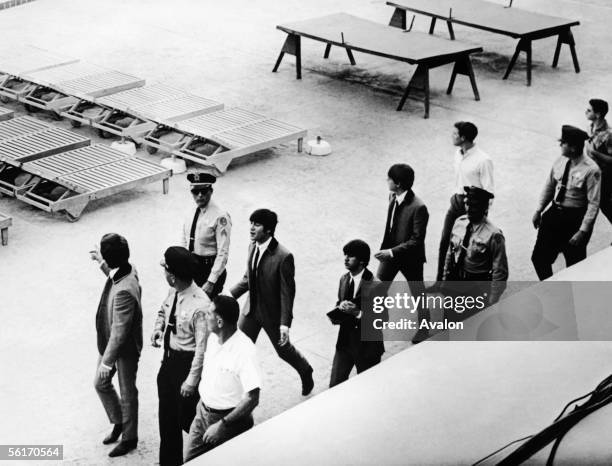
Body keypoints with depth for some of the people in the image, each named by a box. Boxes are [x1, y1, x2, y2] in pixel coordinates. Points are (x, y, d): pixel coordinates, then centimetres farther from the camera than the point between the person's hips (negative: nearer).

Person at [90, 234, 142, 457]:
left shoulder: (124, 292, -38)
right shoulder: (126, 270, -11)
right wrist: (101, 263, 22)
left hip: (125, 349, -9)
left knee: (127, 393, 13)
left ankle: (129, 437, 33)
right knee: (101, 384, 23)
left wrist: (107, 362, -24)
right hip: (109, 342, 9)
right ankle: (119, 422, 44)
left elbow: (120, 332, -32)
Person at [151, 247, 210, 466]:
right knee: (167, 417, 19)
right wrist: (158, 328, -1)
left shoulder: (200, 306, -28)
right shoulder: (173, 293, -4)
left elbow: (202, 347, -24)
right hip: (169, 359, 8)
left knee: (187, 417, 7)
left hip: (188, 363, -8)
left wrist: (192, 380, -21)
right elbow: (163, 311, 20)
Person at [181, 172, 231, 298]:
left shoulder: (220, 217, -14)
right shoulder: (189, 217, 7)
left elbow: (223, 253, -17)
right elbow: (183, 246, 13)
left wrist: (211, 282, -21)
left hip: (210, 268, -6)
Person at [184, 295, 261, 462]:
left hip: (231, 419, -7)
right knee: (190, 459, 12)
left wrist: (222, 425, -27)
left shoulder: (244, 350, -27)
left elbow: (252, 399, -28)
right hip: (203, 414, 7)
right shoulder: (213, 338, -2)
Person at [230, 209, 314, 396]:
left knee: (283, 350, 17)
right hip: (252, 310, 5)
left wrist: (285, 324, -25)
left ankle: (306, 373, 47)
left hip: (272, 315, -5)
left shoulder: (283, 257, -26)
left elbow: (287, 292, -23)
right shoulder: (252, 247, -4)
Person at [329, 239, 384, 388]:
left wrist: (358, 313, -27)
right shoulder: (344, 279, 2)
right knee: (335, 385, 5)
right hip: (345, 341, 5)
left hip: (367, 345, -5)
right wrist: (340, 308, -8)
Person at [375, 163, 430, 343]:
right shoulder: (393, 197, -5)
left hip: (410, 258, -7)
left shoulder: (418, 208, -28)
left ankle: (424, 329, 34)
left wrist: (392, 252, -28)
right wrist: (384, 248, 13)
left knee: (418, 295, 13)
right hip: (391, 253, 7)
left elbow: (417, 240, -26)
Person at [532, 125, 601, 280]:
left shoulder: (591, 170, -21)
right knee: (539, 258, 10)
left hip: (575, 219, -6)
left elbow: (593, 204, -20)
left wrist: (583, 231, -22)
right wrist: (539, 210, 11)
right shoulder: (561, 161, -3)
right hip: (554, 213, 6)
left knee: (574, 263, 10)